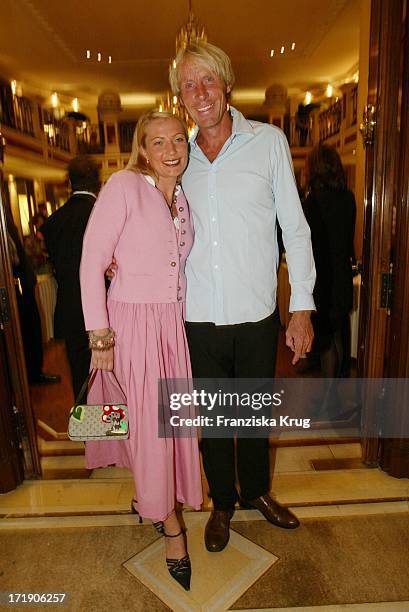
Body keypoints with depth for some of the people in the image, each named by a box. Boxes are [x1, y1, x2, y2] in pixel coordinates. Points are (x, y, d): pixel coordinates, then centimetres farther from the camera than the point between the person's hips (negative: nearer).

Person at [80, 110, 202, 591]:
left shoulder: (184, 198, 11)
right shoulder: (124, 185, -9)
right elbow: (91, 262, -12)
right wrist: (99, 336, -14)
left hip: (174, 322, 6)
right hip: (131, 322, -6)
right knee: (149, 424, 3)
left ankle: (150, 500, 42)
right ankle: (169, 522, 27)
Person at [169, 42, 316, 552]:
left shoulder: (269, 141, 0)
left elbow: (295, 227, -1)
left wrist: (302, 306, -5)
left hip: (256, 315, -1)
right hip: (199, 318, 2)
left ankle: (257, 491, 44)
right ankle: (222, 503, 39)